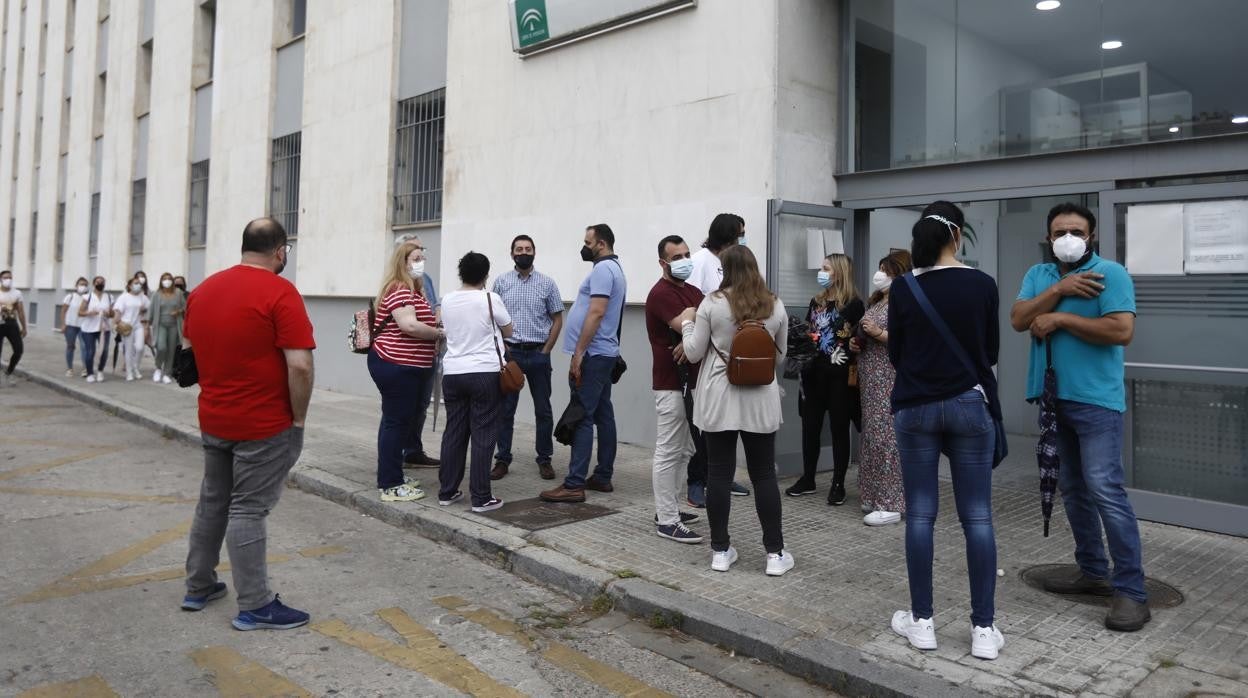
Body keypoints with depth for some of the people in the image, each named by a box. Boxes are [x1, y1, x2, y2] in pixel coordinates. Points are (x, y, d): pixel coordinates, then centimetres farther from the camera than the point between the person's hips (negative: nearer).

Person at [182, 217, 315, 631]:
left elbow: (190, 349, 18)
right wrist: (298, 418, -11)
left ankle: (198, 587, 30)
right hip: (264, 424, -7)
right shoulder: (280, 293, -16)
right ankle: (255, 607, 7)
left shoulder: (203, 290, 7)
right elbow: (299, 365, -22)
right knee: (247, 510, -2)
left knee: (212, 502, 19)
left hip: (212, 420, 7)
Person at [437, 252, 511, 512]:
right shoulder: (490, 298, -7)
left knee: (453, 433, 12)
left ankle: (447, 492, 18)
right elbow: (508, 332, 5)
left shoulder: (447, 300, 5)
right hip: (485, 373, -4)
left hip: (452, 373, 5)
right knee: (483, 436, -1)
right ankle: (481, 498, 2)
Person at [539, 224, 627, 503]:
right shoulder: (614, 269, 20)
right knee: (603, 416, 11)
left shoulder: (603, 269, -13)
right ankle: (603, 477, 18)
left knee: (582, 418, -10)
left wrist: (578, 353, -22)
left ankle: (574, 485, -9)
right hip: (604, 354, 11)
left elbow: (596, 313, -22)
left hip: (592, 355, -11)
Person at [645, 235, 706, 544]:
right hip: (672, 383, -9)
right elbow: (687, 327, -26)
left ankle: (668, 508, 26)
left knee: (685, 451, 15)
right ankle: (667, 522, 2)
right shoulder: (661, 293, -14)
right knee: (668, 453, -4)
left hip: (691, 381, 9)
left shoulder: (693, 291, 15)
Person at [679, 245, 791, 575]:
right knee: (764, 474, 8)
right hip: (760, 400, 2)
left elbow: (693, 354, -2)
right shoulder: (775, 306, 2)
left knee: (719, 474, 6)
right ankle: (775, 553, 12)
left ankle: (720, 550, 13)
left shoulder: (712, 303, -6)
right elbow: (780, 357, 11)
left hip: (720, 400, -2)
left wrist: (687, 323, 13)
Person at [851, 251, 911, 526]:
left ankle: (891, 504, -4)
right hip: (871, 381, 9)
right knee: (872, 436, 11)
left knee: (887, 437, -9)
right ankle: (875, 495, 20)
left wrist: (878, 333, -20)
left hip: (891, 382, -9)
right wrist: (856, 343, 9)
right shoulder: (877, 301, 17)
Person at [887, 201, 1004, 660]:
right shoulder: (982, 285, -3)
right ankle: (983, 629, 8)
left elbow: (895, 355, 4)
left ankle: (921, 622, 12)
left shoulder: (903, 289, -3)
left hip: (915, 407, 0)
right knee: (977, 517, 4)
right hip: (970, 405, 0)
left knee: (920, 514, 6)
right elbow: (992, 352, 7)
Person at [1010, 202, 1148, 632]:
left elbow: (1121, 330, -18)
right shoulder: (1038, 275, 12)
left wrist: (1060, 319, -15)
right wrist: (1060, 289, -13)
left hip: (1096, 400, -7)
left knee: (1105, 489, -12)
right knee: (1072, 489, 13)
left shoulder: (1111, 274, -6)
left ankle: (1131, 589, -5)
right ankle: (1093, 572, 25)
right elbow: (1018, 320, -2)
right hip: (1053, 398, 7)